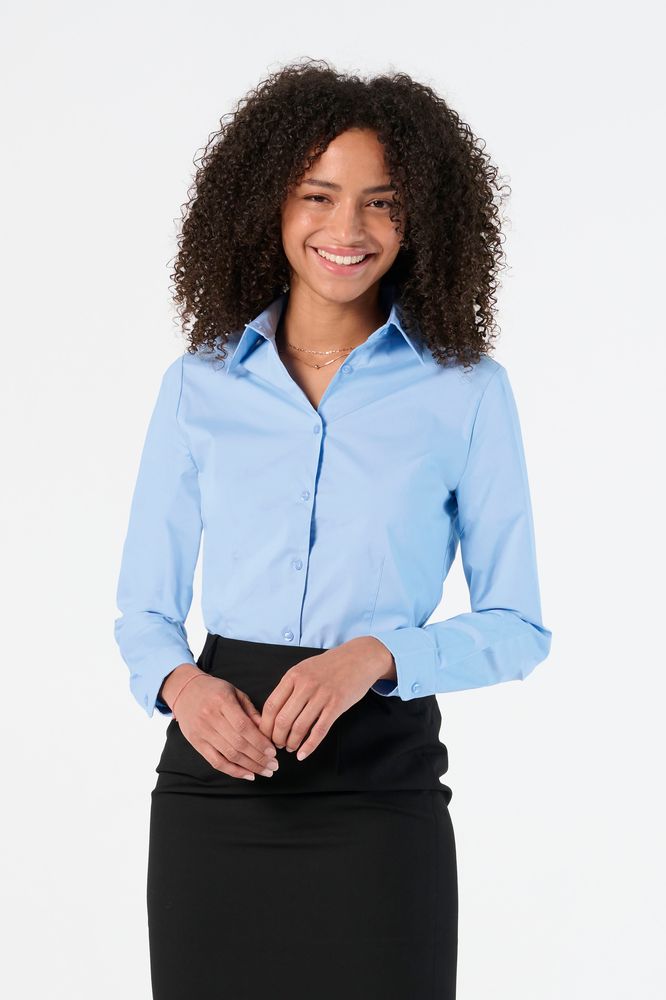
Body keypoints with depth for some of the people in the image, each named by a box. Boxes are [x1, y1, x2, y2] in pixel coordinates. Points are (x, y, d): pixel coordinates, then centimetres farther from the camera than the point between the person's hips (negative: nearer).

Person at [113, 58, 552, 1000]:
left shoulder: (467, 391, 0)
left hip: (380, 786, -2)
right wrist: (181, 684, -12)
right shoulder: (198, 385, 6)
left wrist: (376, 655, -15)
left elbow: (517, 626, 2)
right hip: (215, 783, 2)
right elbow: (145, 607, 9)